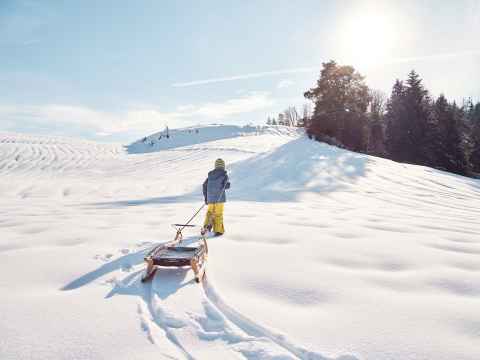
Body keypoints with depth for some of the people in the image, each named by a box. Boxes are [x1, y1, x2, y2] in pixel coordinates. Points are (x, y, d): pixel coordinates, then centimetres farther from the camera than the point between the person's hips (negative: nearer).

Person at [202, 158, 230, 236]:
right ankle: (218, 230, 7)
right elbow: (227, 185, -10)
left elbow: (204, 185, 10)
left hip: (210, 198, 4)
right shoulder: (224, 174, -3)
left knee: (209, 212, 18)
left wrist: (205, 197, 15)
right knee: (218, 214, 4)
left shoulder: (210, 174, 11)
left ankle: (206, 225, 1)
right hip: (219, 197, -4)